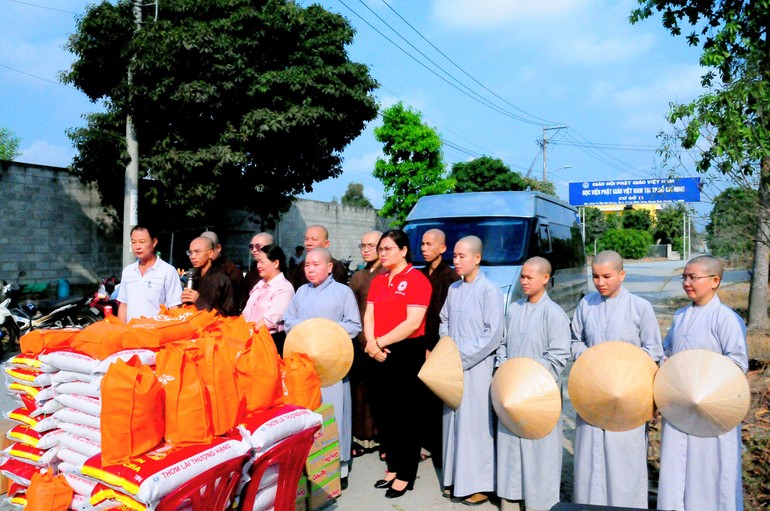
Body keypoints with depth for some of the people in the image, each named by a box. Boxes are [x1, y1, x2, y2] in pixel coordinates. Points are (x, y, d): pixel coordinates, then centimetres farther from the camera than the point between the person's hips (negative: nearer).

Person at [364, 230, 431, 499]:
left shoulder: (416, 279, -9)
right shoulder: (377, 281, 12)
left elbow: (413, 322, -17)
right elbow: (369, 316, 6)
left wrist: (380, 342, -14)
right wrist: (371, 344, -12)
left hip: (406, 353, -6)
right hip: (379, 355, 7)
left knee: (404, 415, 4)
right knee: (384, 413, 13)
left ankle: (406, 475, 18)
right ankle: (393, 467, 29)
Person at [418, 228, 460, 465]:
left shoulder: (451, 277, -8)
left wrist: (434, 349, -12)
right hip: (421, 346, 6)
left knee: (438, 401, 0)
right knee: (422, 397, 10)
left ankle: (440, 449, 11)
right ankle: (427, 443, 22)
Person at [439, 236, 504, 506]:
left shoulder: (490, 290, -10)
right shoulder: (453, 289, 9)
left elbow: (494, 334, -14)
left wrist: (462, 357, -12)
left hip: (477, 368, -6)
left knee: (476, 423, 0)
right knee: (453, 421, 12)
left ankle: (479, 484, 12)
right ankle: (456, 479, 24)